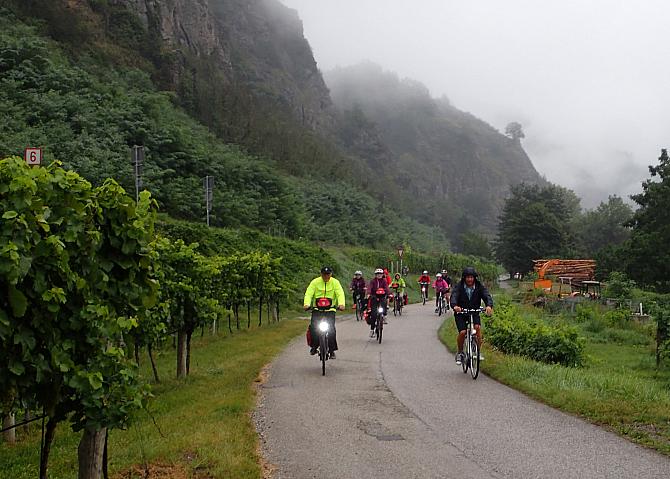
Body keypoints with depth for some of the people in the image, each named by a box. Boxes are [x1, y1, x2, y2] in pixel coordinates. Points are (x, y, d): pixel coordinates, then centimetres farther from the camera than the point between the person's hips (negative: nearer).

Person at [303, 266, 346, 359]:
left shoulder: (335, 282, 1)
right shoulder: (315, 282, 0)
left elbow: (340, 294, -10)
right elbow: (309, 293, -9)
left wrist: (341, 304, -30)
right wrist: (306, 304, -28)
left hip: (330, 309, 0)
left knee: (331, 328, -14)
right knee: (313, 327, -17)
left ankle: (332, 350, -1)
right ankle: (314, 346, 6)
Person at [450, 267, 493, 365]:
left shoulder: (479, 287, -8)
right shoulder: (458, 287, -12)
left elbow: (487, 296, -22)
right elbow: (453, 297, -28)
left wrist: (489, 306, -45)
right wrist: (455, 306, -52)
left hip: (474, 312, 1)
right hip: (460, 313, -1)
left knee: (477, 327, -26)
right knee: (462, 332, -18)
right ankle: (460, 353, 7)